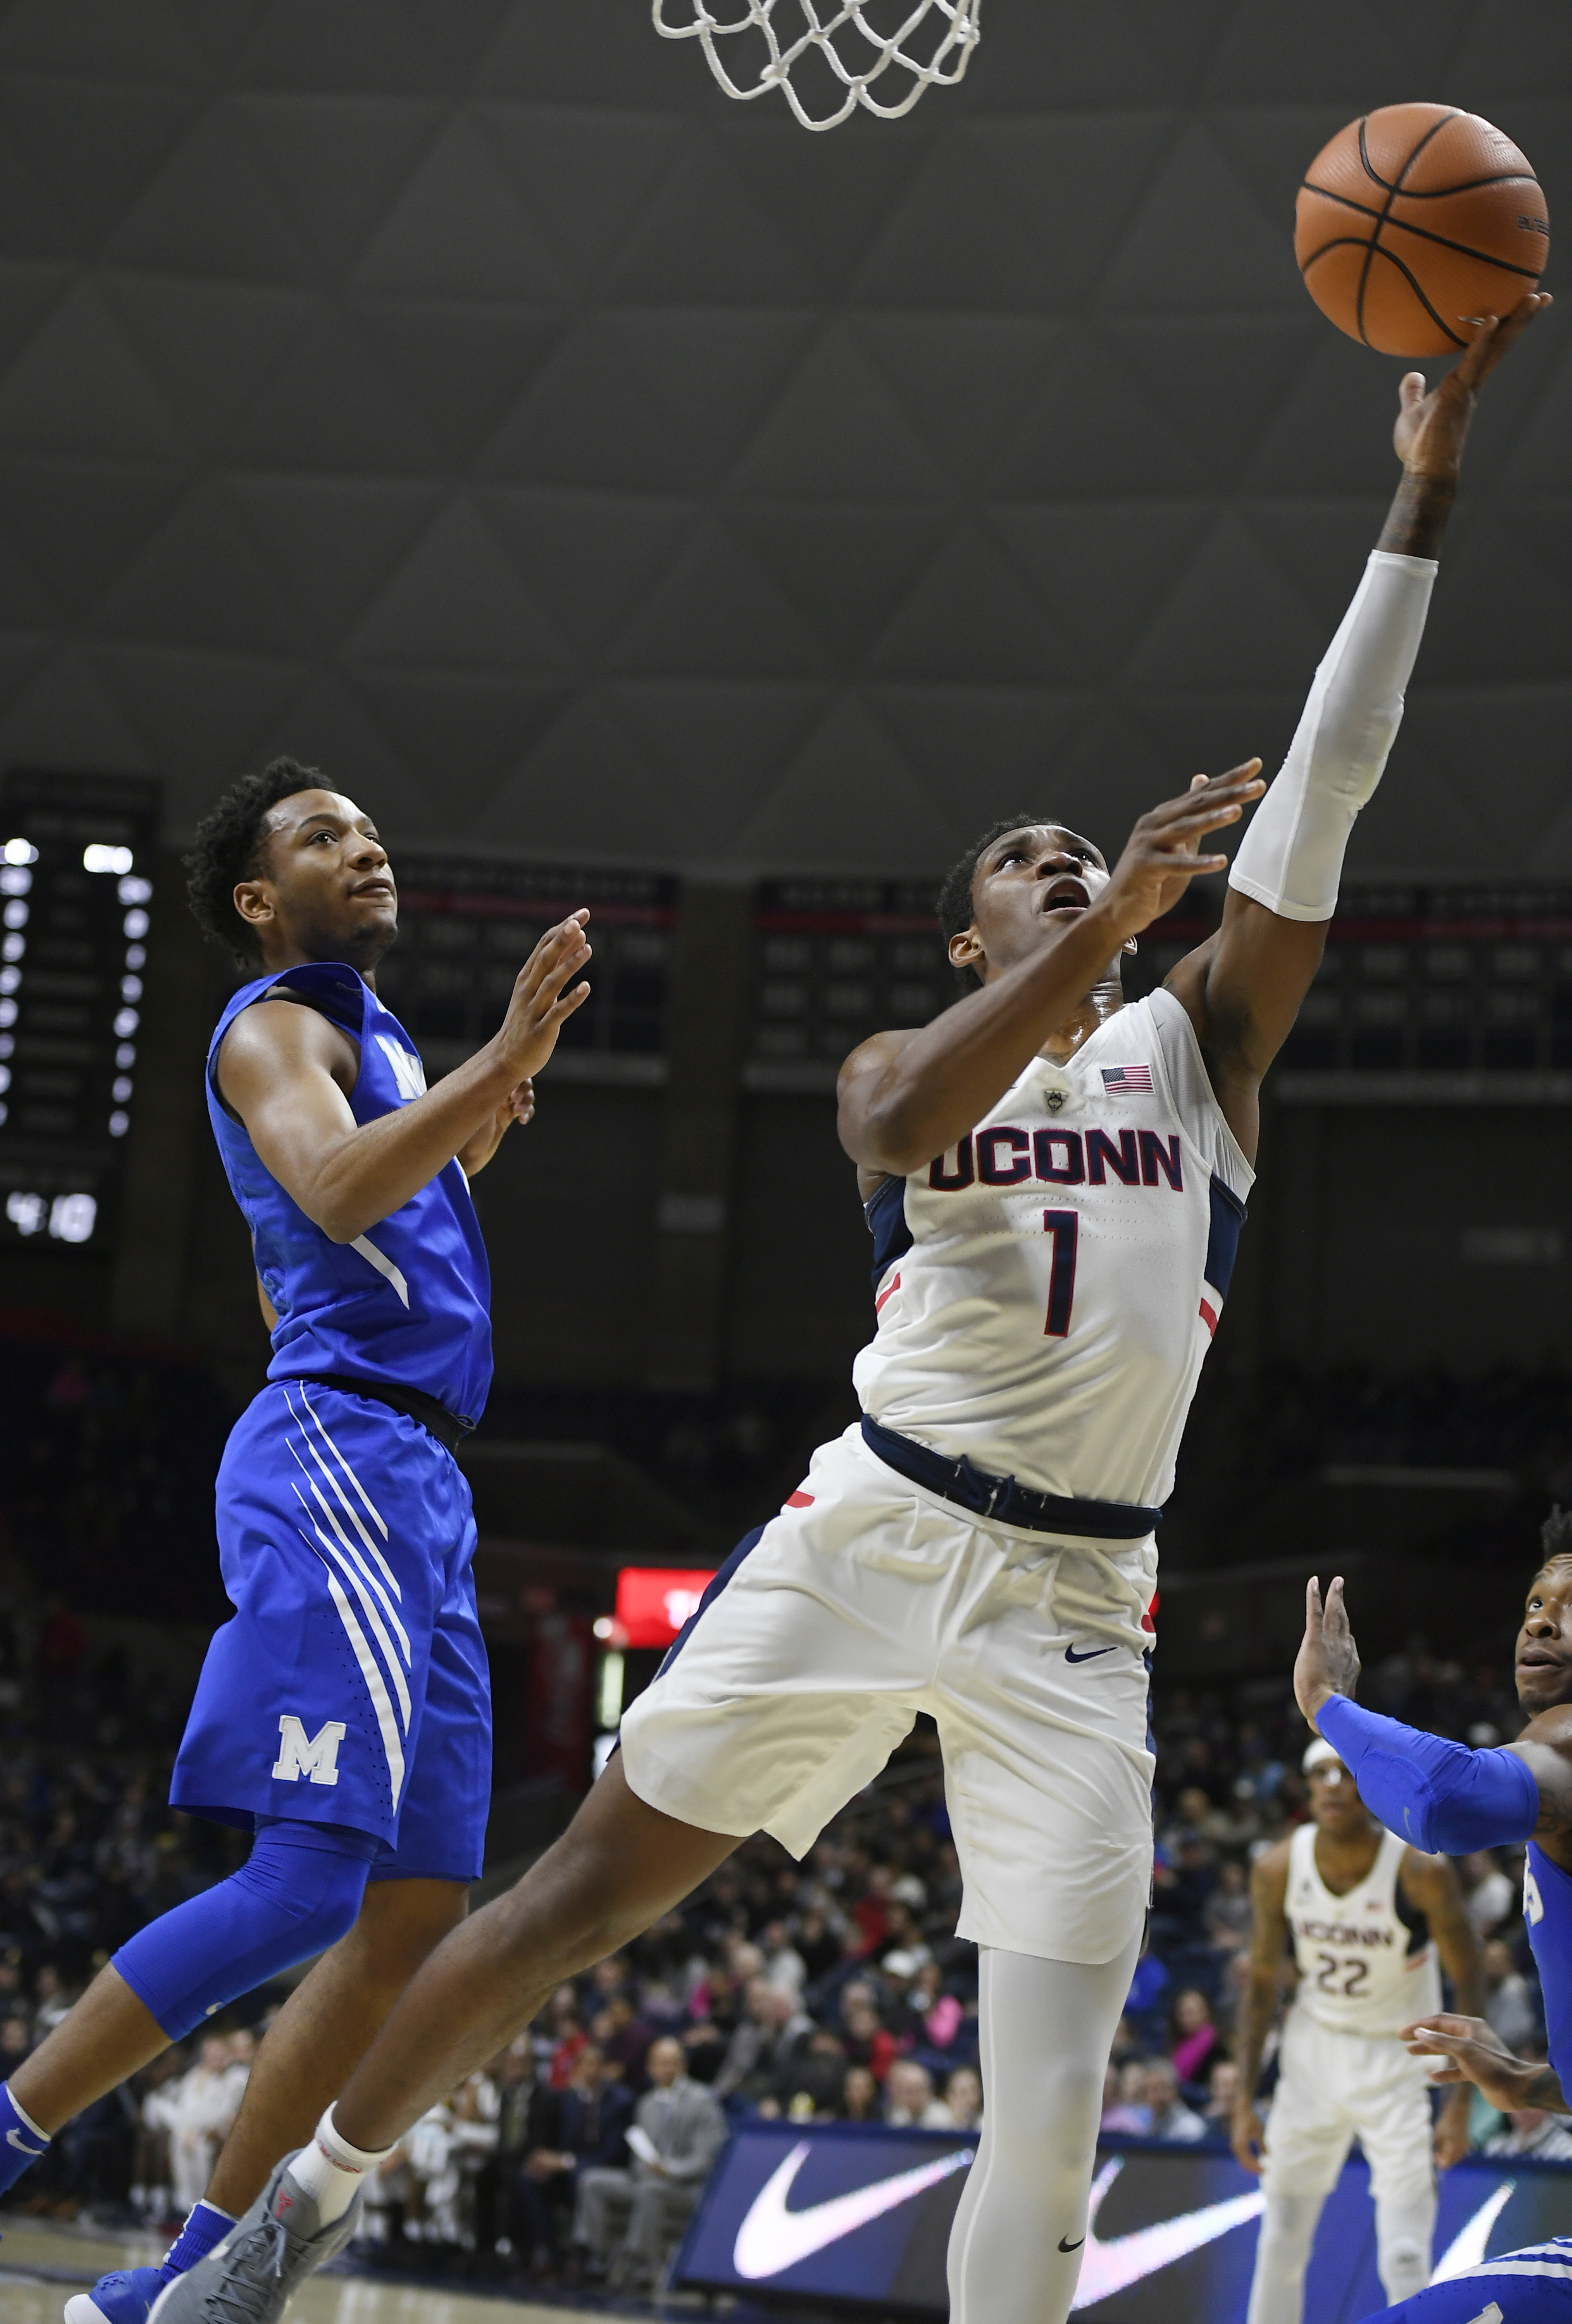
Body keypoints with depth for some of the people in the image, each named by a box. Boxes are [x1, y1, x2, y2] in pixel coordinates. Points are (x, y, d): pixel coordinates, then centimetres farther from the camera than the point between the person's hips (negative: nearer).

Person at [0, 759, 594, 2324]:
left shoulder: (366, 1039, 28)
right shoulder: (274, 1023, -1)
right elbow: (331, 1193, -22)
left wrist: (463, 1148, 30)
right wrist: (500, 1064, -27)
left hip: (410, 1489, 10)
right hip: (335, 1451, -10)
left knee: (421, 1908, 4)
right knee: (309, 1881, -21)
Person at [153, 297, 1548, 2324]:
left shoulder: (1196, 1037, 12)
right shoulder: (895, 1063, 10)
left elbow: (1332, 773, 2)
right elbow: (902, 1132, -17)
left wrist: (1430, 475, -5)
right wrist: (1115, 915, -24)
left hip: (1073, 1603, 1)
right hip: (873, 1531, -1)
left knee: (1050, 2121, -9)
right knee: (579, 1894, 3)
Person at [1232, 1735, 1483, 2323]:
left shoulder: (1422, 1871, -23)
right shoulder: (1279, 1868, -13)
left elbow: (1470, 1987, -13)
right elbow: (1262, 1984, -1)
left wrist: (1461, 2106, -16)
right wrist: (1244, 2102, -2)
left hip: (1398, 2056, -3)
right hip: (1314, 2048, 4)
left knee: (1405, 2254, -10)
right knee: (1282, 2238, 8)